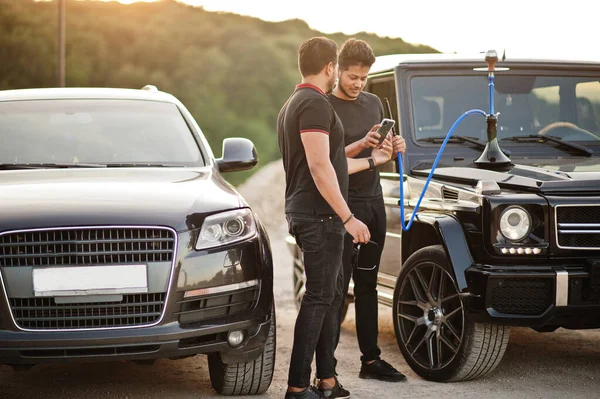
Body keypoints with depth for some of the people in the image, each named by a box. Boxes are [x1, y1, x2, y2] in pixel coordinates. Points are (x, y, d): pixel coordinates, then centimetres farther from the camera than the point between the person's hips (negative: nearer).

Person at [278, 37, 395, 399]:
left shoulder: (293, 105, 19)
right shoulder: (315, 104, -14)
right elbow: (320, 168, -22)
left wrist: (372, 160, 30)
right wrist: (348, 218, -20)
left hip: (305, 212, 10)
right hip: (320, 215, -10)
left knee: (332, 293, 14)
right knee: (319, 297, -8)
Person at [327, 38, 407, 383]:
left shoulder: (374, 103, 13)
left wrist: (395, 148, -2)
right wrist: (360, 145, -26)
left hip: (374, 202, 6)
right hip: (343, 204, -6)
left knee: (368, 285, 10)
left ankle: (371, 359, 15)